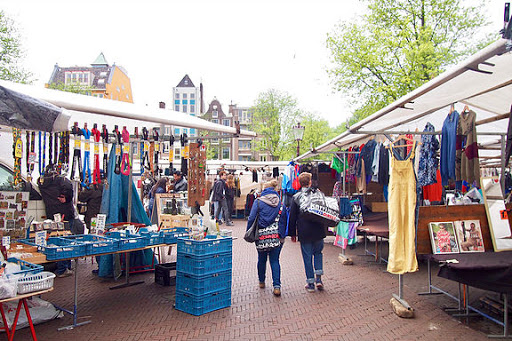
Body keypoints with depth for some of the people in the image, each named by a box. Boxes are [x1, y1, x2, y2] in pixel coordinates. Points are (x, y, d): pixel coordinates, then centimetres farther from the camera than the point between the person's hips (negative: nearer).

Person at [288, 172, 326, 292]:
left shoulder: (296, 197, -2)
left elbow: (292, 217, 0)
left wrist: (292, 233, 7)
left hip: (304, 233, -1)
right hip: (318, 231, 1)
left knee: (307, 257, 7)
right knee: (318, 253, 20)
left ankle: (310, 283, 11)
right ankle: (318, 279, 10)